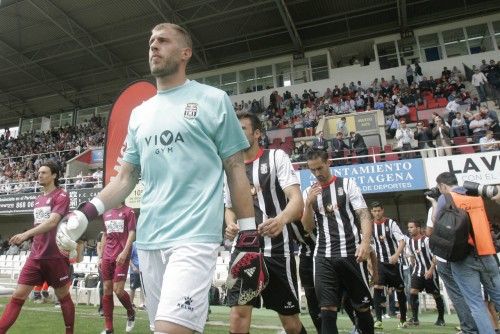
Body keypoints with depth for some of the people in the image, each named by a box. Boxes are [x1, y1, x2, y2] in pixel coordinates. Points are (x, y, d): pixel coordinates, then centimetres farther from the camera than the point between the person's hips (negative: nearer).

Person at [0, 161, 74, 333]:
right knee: (18, 296, 0)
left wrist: (26, 234, -31)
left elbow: (52, 222, -22)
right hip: (36, 256, 6)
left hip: (56, 256, -6)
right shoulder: (38, 200, 13)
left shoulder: (61, 196, -8)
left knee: (63, 296, 7)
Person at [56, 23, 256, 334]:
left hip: (194, 236, -5)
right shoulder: (140, 113, 16)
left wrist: (249, 236, -6)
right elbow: (127, 176, 17)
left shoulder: (214, 99, 1)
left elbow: (236, 169, -1)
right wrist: (85, 214, 4)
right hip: (147, 240, 6)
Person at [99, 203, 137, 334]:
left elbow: (132, 233, -7)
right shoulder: (106, 214, 15)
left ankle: (131, 313, 20)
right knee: (107, 290, 5)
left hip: (121, 257, -5)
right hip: (107, 257, 6)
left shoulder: (128, 211, -1)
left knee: (118, 290, -9)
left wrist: (125, 252, -19)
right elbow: (104, 236, 20)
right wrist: (101, 257, 16)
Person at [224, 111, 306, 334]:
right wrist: (230, 225, -3)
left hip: (276, 250, -3)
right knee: (238, 316, -3)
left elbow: (297, 200, -15)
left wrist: (281, 219, -37)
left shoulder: (276, 157, -3)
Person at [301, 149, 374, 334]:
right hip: (323, 257, 2)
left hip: (351, 253, -2)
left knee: (362, 305, 12)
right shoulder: (308, 192, 10)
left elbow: (364, 214, -6)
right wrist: (309, 203, -9)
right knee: (327, 308, -2)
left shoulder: (347, 184, 2)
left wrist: (365, 241, -23)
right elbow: (308, 227, 7)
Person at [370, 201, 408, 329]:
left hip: (394, 261, -2)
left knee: (400, 290, 10)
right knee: (377, 288, -13)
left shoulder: (391, 223, -8)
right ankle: (378, 320, -9)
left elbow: (402, 241, -14)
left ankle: (403, 320, 26)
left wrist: (396, 255, -28)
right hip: (380, 262, 2)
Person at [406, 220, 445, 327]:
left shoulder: (427, 240, -17)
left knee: (436, 295, 9)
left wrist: (431, 270, -22)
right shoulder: (410, 241, 2)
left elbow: (436, 257, -16)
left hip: (430, 271, -4)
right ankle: (415, 318, -5)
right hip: (418, 271, 5)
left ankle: (441, 318, 28)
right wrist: (415, 268, 14)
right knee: (412, 292, -11)